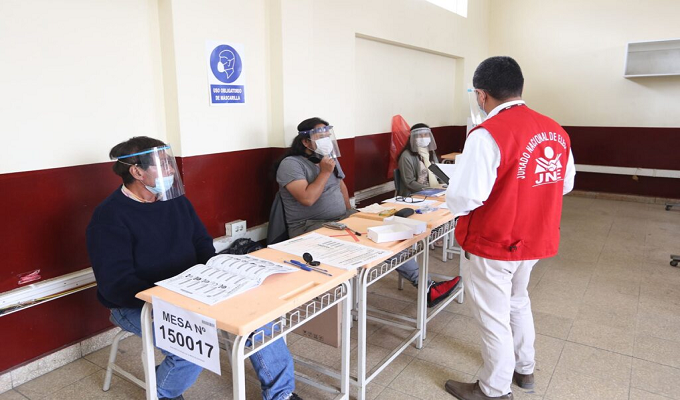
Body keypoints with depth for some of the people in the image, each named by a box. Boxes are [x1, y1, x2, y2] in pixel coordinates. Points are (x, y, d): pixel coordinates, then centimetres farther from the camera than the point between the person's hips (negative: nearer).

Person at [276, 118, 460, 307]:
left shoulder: (330, 158, 14)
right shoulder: (291, 164, -11)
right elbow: (307, 199, -24)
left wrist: (349, 214, 16)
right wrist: (325, 172, -16)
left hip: (341, 219, 8)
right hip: (310, 227, -7)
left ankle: (425, 285, -9)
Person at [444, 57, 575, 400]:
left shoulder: (488, 134, -24)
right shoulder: (556, 131, 0)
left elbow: (462, 200, -27)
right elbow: (565, 184, 12)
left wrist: (461, 167, -6)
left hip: (491, 245, -7)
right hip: (533, 240, 7)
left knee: (493, 317, 10)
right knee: (517, 302, 27)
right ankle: (524, 369, 46)